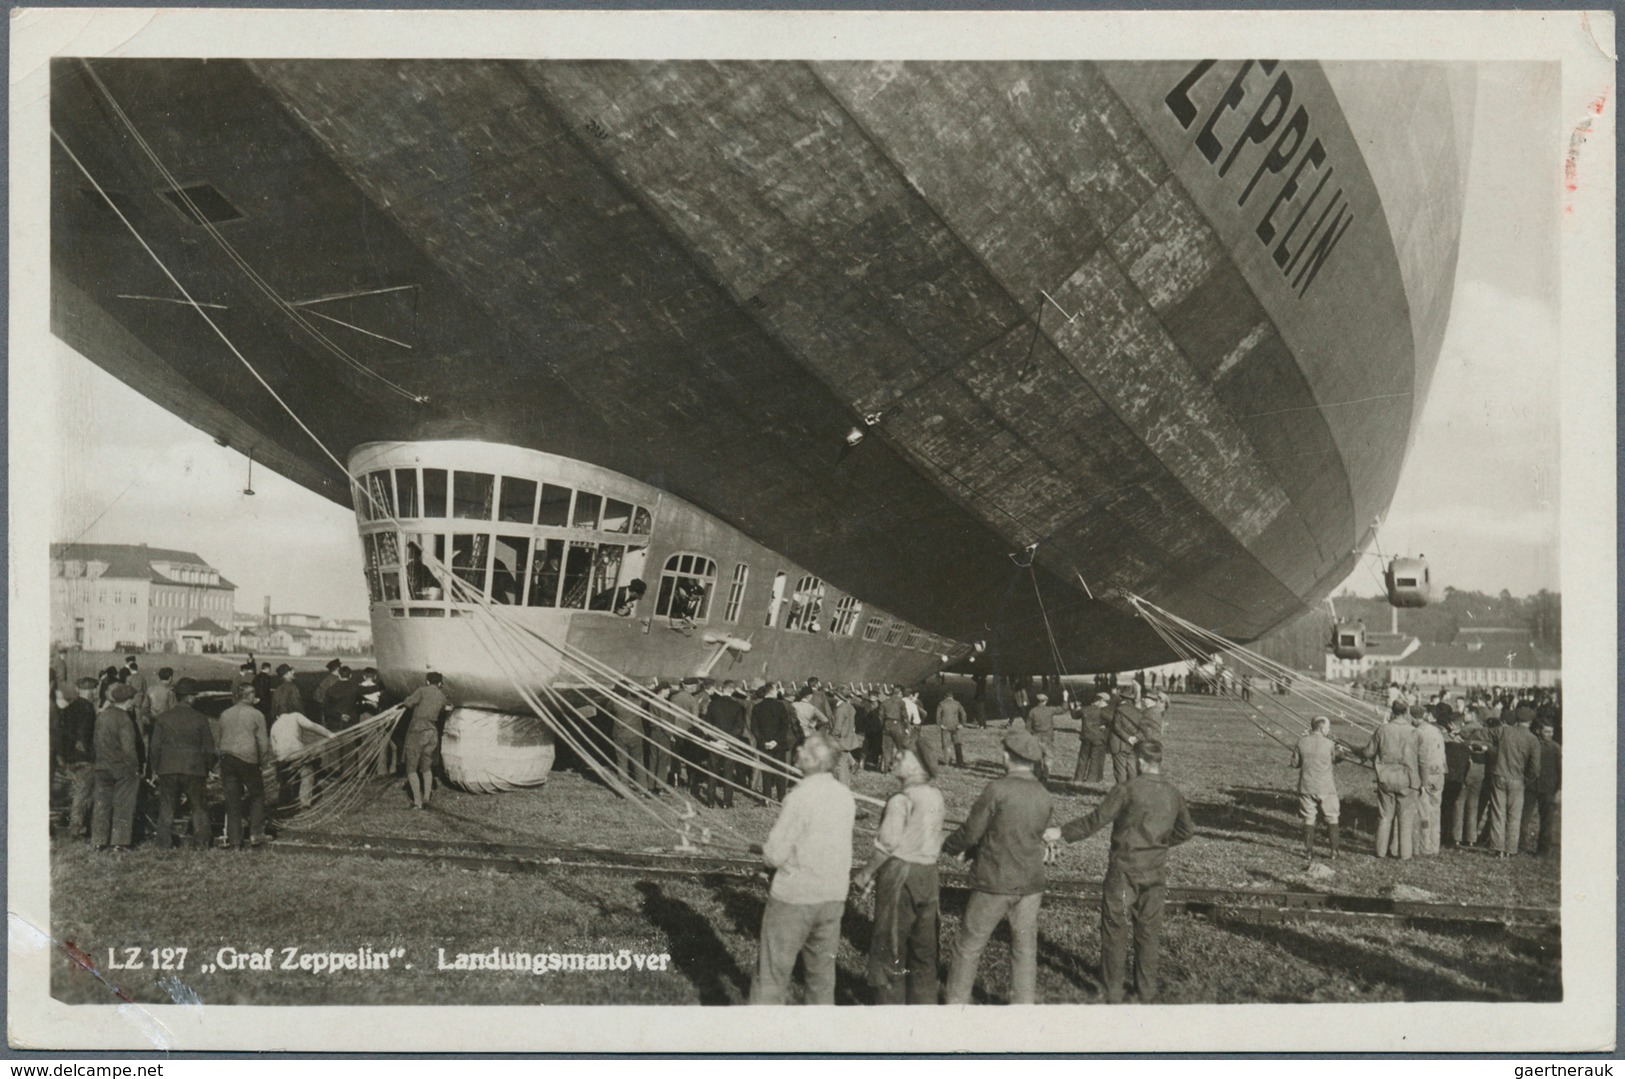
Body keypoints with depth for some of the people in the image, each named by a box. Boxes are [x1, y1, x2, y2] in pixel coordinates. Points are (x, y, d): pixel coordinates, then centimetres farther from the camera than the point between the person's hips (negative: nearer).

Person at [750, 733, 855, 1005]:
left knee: (772, 973, 6)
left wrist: (766, 848, 4)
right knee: (823, 971, 17)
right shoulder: (845, 796, 0)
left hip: (794, 898, -6)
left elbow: (774, 855, -18)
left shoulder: (799, 797, -20)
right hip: (834, 896, 6)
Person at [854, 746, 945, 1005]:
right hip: (928, 874, 7)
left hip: (900, 873, -7)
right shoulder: (937, 797, 4)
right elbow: (935, 840, 8)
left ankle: (890, 1003, 9)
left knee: (890, 945, 4)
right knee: (924, 947, 15)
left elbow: (887, 843, -17)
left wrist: (867, 873, -6)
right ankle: (924, 1002, 22)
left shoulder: (901, 800, -16)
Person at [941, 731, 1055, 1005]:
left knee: (969, 947, 9)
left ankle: (956, 1003, 17)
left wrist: (947, 846, 12)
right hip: (1030, 884, 4)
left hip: (994, 883, -4)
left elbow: (971, 832, -11)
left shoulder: (997, 790, -16)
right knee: (1025, 949, 14)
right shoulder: (1045, 798, 1)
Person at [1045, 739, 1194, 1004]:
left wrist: (1062, 833, -6)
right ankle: (1146, 991, 23)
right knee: (1149, 929, 15)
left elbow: (1096, 821, -14)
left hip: (1124, 870, -5)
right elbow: (1186, 830, 13)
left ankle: (1114, 993, 12)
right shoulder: (1174, 794, 1)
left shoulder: (1127, 790, -16)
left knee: (1115, 929, 6)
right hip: (1155, 872, 5)